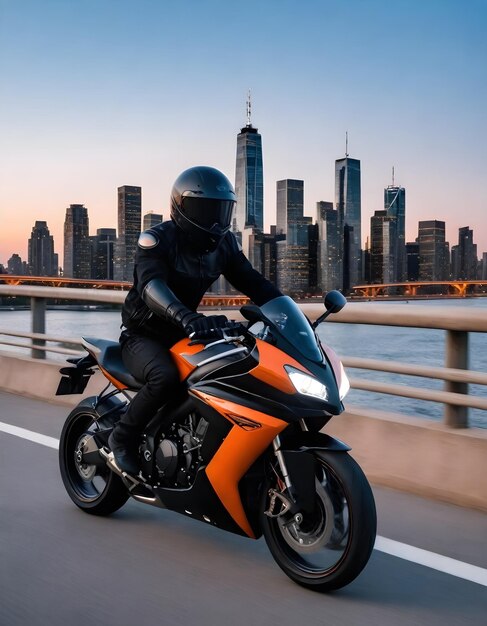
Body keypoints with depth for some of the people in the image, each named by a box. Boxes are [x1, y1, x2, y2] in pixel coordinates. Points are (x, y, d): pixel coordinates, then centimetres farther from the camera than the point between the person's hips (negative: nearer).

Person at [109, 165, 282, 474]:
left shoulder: (224, 243, 1)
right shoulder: (157, 239, -19)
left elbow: (252, 281, 0)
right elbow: (151, 286, -36)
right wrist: (185, 317, -56)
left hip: (184, 333, 6)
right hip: (144, 335, -6)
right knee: (165, 377, -35)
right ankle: (124, 436, -10)